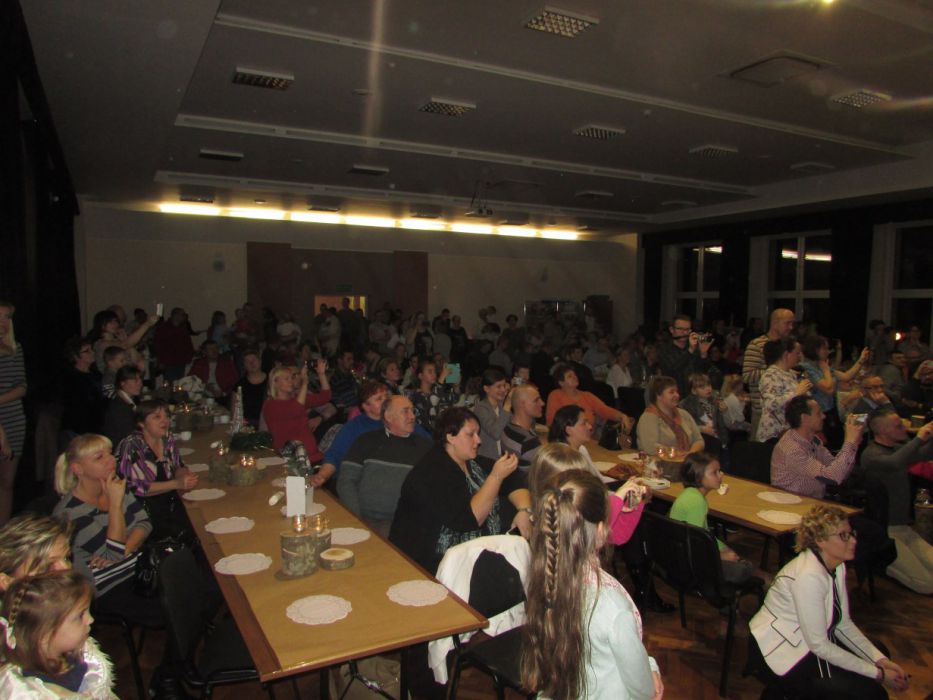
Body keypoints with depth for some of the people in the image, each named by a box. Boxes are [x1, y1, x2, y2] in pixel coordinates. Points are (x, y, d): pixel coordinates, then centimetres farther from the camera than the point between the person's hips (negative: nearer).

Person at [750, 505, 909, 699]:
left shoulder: (836, 566, 0)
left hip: (809, 640, 9)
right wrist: (877, 673, -17)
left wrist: (880, 660, -6)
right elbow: (818, 645, -24)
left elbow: (843, 623, 5)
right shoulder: (809, 576, -29)